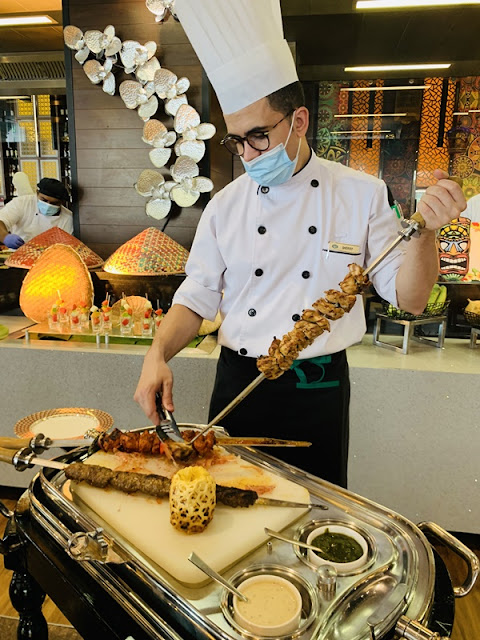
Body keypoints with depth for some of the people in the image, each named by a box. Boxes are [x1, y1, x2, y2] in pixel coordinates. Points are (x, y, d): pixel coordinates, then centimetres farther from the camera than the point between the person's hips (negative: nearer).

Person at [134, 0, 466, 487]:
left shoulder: (362, 195, -6)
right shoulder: (225, 206, 0)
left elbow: (409, 299, -5)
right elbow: (197, 298, 3)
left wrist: (426, 229, -22)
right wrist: (158, 354, -13)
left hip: (317, 393, -2)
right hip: (237, 385, 2)